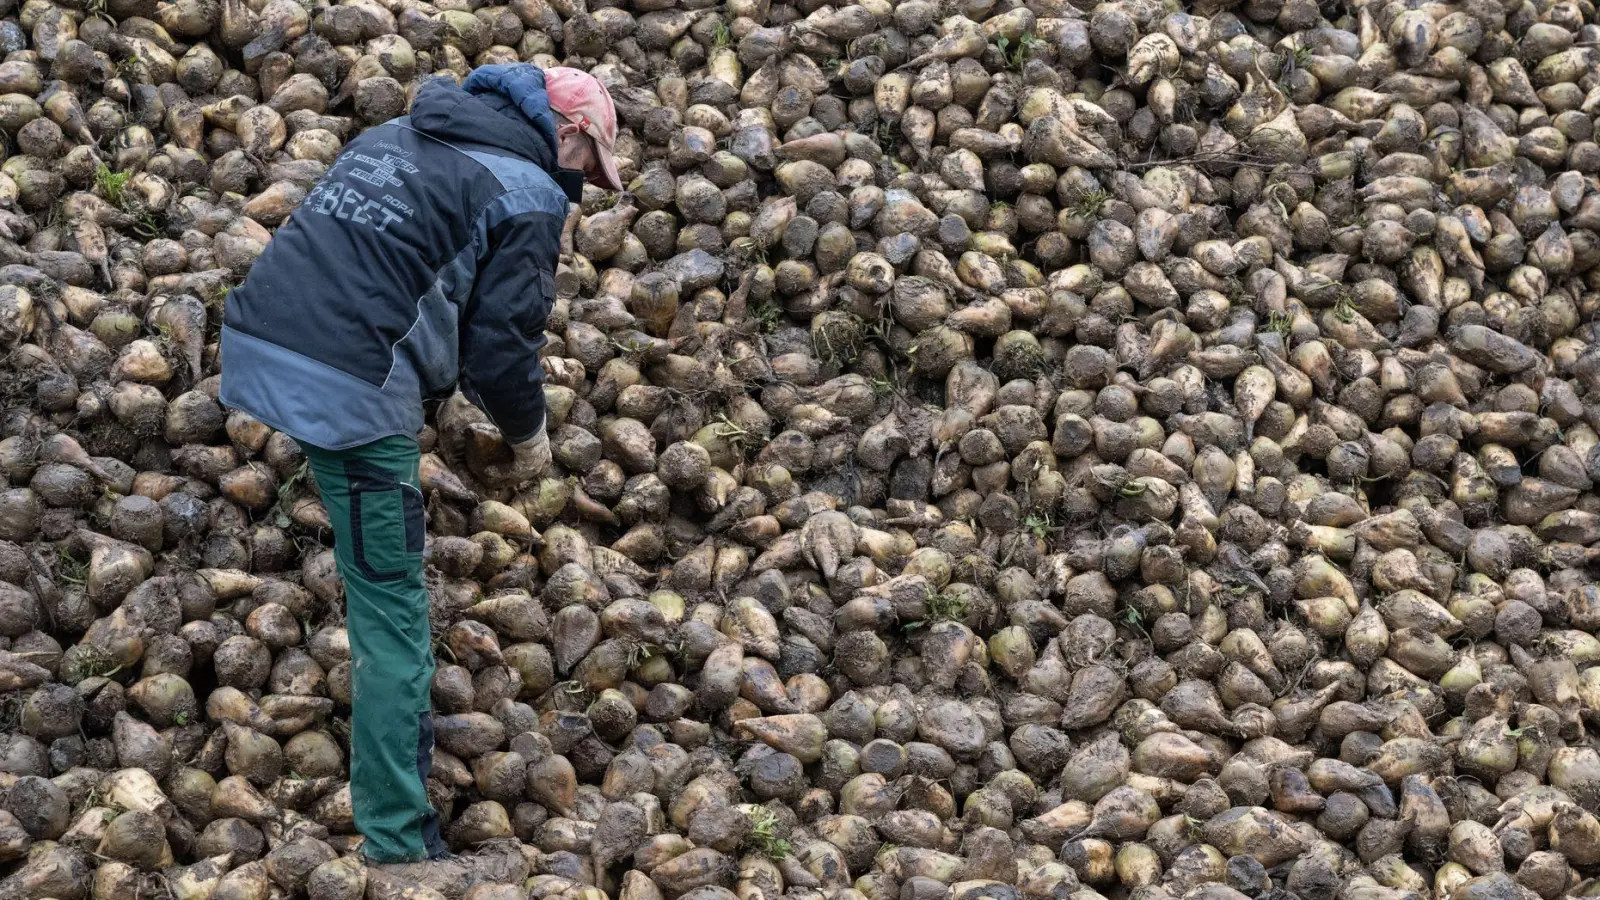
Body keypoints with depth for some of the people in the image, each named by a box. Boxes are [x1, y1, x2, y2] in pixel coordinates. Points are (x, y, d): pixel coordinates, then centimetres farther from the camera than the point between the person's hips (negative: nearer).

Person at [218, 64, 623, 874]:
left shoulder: (395, 135, 23)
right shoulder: (528, 192, 0)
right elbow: (504, 339, -4)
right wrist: (527, 435, 15)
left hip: (259, 344, 8)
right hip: (350, 389, -8)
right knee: (390, 610, -1)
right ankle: (398, 841, 1)